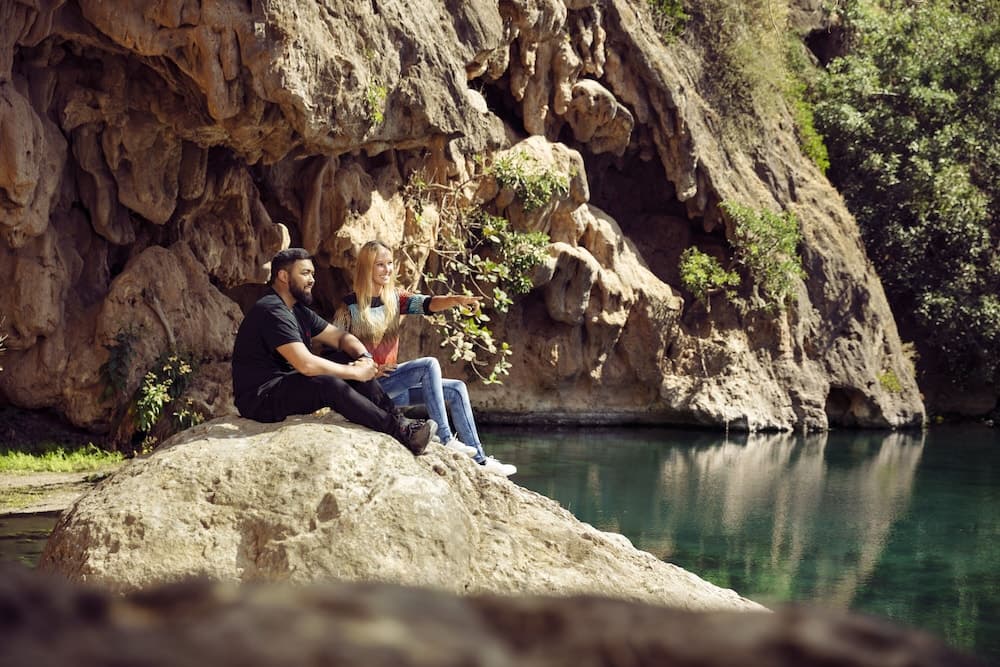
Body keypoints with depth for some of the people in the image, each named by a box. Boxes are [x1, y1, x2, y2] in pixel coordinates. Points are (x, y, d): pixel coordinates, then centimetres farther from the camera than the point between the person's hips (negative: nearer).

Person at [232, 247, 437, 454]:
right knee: (330, 385, -31)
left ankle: (397, 418, -8)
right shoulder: (272, 311, -19)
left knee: (349, 358, 1)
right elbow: (305, 364, -28)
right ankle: (400, 431, -25)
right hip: (261, 400, -10)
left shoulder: (298, 311, 14)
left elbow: (341, 337, 15)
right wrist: (355, 373, -19)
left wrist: (365, 358, -8)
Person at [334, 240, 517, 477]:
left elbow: (428, 304, -9)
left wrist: (458, 300, -29)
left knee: (455, 390, 0)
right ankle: (444, 439, -24)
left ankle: (479, 460, 2)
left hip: (391, 382, 8)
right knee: (429, 365, -25)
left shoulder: (395, 299, 8)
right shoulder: (350, 307, -10)